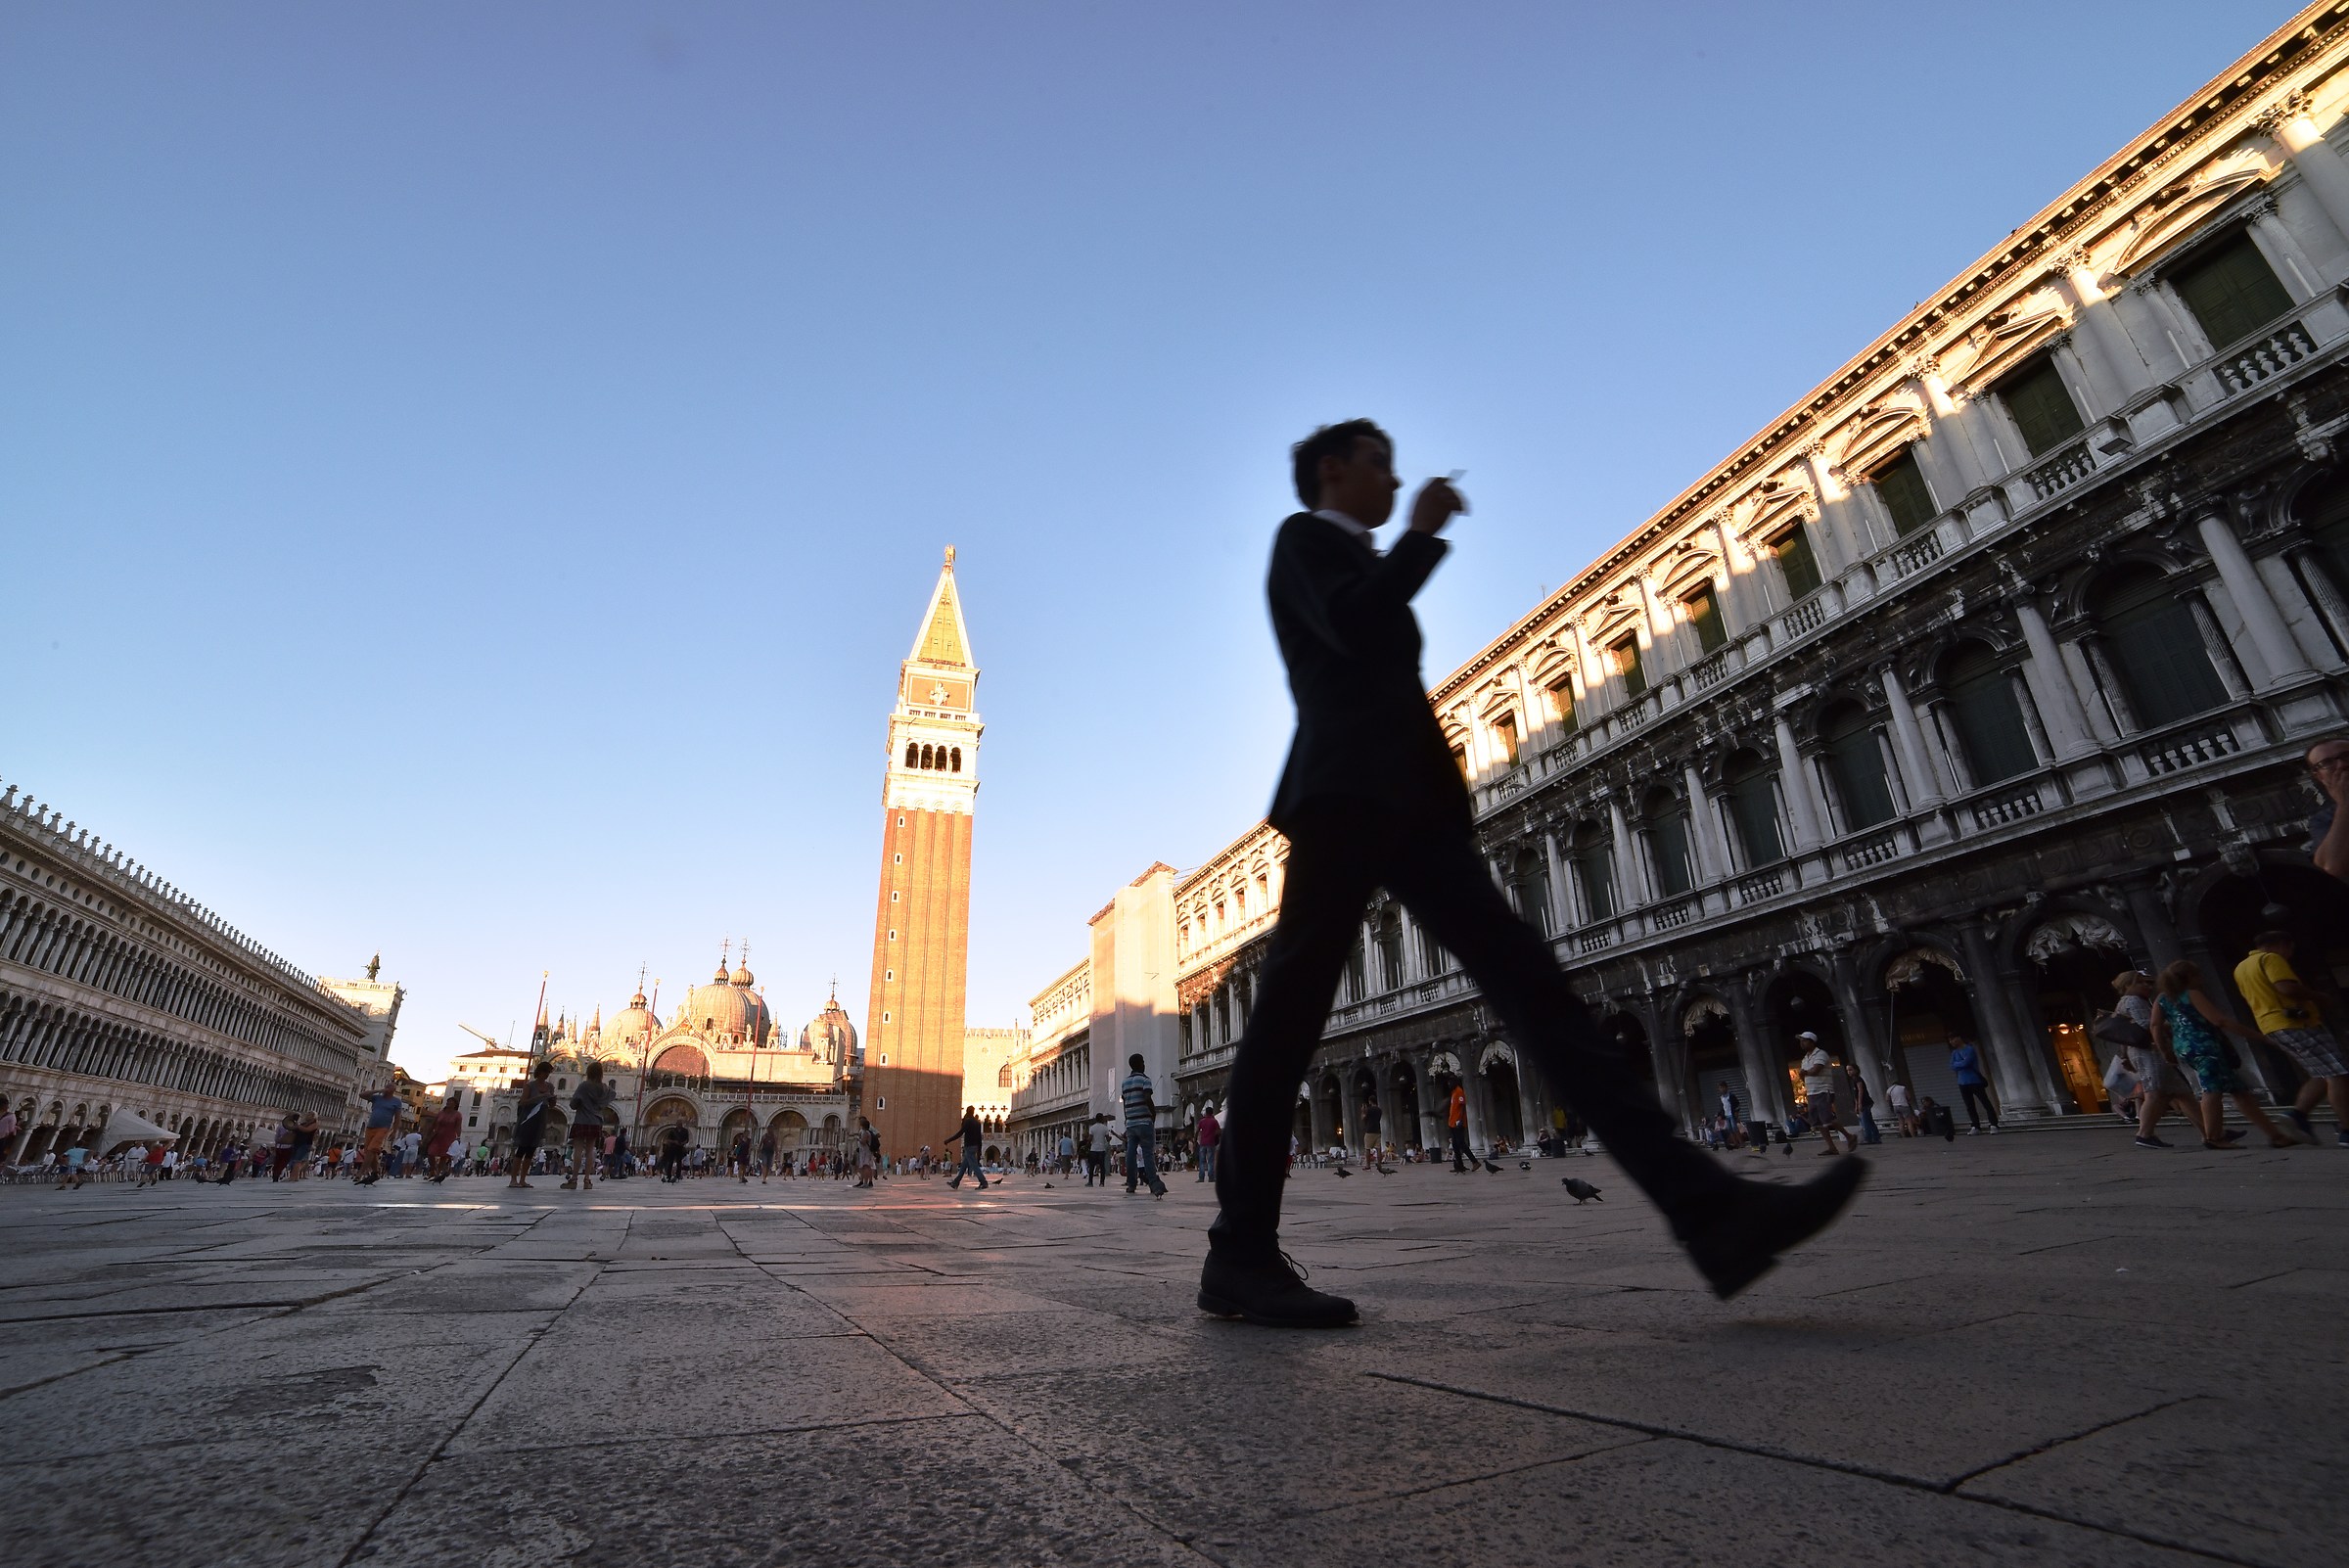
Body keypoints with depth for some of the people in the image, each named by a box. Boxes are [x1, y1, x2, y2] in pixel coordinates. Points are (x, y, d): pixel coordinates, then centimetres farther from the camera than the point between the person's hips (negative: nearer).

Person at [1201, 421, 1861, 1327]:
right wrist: (1424, 533, 1)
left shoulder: (1369, 567, 35)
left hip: (1409, 800, 9)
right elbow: (1350, 626, -12)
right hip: (1347, 790, -9)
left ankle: (1704, 1208, -11)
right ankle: (1241, 1256, -3)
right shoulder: (1304, 537, 9)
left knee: (1528, 981, -6)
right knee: (1291, 1013, -9)